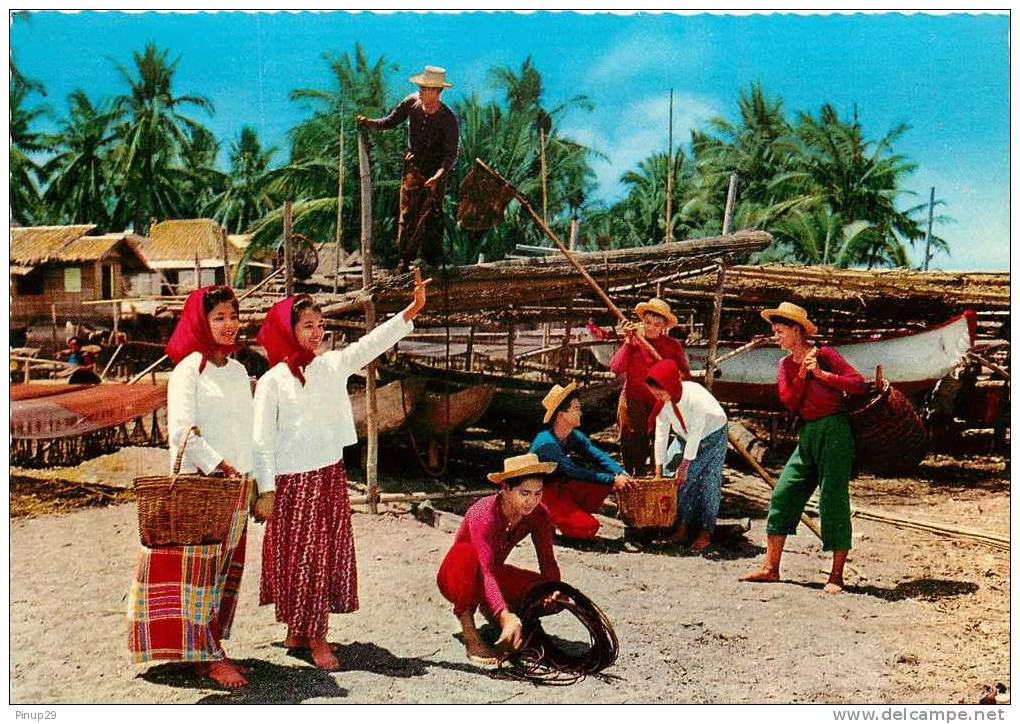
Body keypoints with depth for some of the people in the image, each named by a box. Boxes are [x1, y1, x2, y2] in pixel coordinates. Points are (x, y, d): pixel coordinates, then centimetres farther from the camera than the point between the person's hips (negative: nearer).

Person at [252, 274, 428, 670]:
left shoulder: (332, 365, 4)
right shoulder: (272, 381, -9)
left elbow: (373, 343, -2)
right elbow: (262, 439, -9)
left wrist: (413, 309, -11)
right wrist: (266, 489, -13)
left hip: (330, 475, 5)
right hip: (291, 481, -5)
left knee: (329, 554, 7)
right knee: (297, 557, 3)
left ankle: (316, 633, 18)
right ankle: (297, 628, 19)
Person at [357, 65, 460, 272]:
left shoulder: (448, 119, -23)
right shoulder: (412, 102, -10)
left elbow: (451, 155, -24)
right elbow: (390, 122, 4)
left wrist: (438, 175, -40)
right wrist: (368, 123, -13)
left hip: (437, 171, -4)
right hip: (413, 167, 4)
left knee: (431, 215, -2)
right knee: (407, 212, 3)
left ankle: (432, 260, 11)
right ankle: (405, 258, 12)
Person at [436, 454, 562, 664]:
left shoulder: (538, 514, -15)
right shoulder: (483, 514, -33)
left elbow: (548, 562, -15)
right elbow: (486, 571, -43)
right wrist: (506, 617, -56)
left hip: (494, 575, 5)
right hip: (456, 579, -5)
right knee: (466, 553, -39)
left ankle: (488, 608, 7)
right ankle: (470, 636, -26)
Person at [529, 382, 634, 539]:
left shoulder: (575, 436, -2)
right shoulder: (547, 443, -27)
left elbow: (598, 456, -9)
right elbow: (574, 472, -29)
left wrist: (621, 473, -27)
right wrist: (612, 479, -30)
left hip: (560, 487, 8)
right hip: (540, 494, -8)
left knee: (607, 479, -7)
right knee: (588, 528, -22)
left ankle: (575, 513, 1)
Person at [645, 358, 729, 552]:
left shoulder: (695, 397, -37)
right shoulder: (662, 402, -18)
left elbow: (696, 433, -29)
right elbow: (661, 433, -13)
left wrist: (686, 463, -23)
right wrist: (658, 466, -11)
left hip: (711, 435, -6)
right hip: (685, 436, 6)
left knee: (708, 482, -11)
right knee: (670, 473, -4)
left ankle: (706, 533, -5)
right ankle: (682, 528, 2)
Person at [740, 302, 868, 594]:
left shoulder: (824, 354, -4)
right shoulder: (786, 364, 13)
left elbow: (860, 385, -12)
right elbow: (789, 401, 1)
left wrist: (821, 374, -15)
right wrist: (802, 374, -10)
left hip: (834, 432, -7)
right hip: (808, 435, 7)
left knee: (833, 500, -6)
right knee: (782, 493, 1)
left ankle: (836, 575, 2)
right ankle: (770, 567, 7)